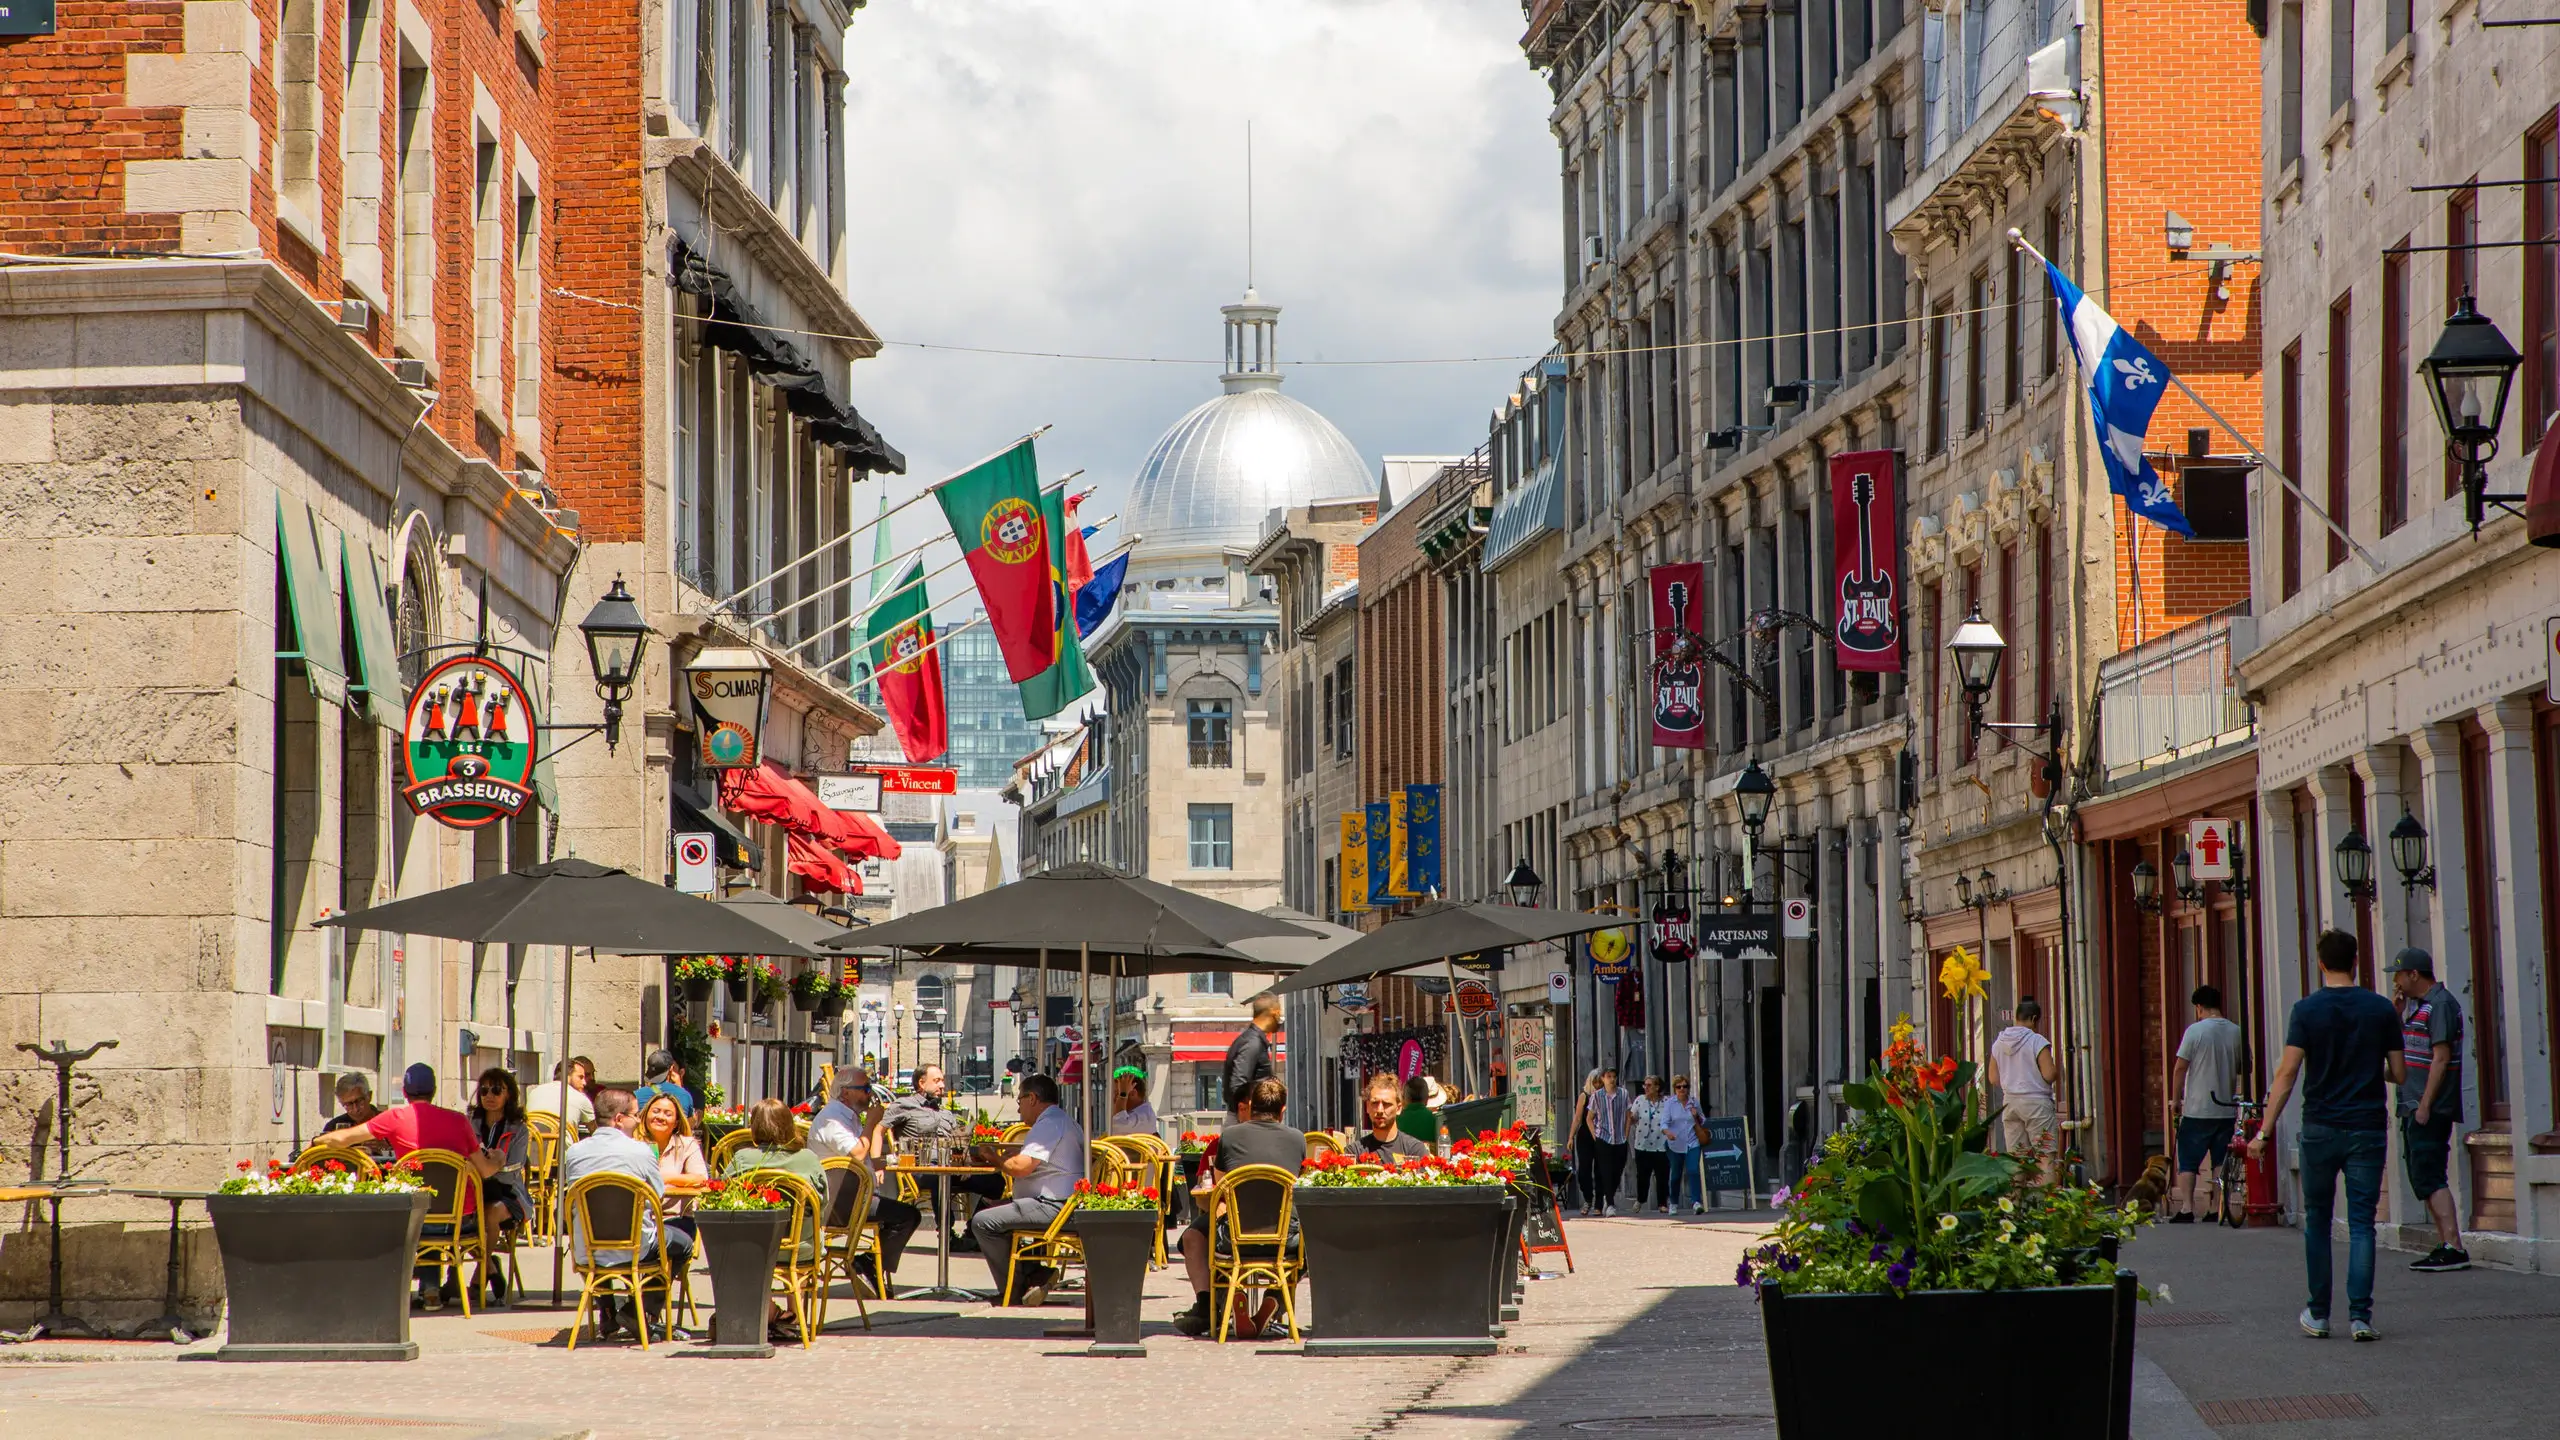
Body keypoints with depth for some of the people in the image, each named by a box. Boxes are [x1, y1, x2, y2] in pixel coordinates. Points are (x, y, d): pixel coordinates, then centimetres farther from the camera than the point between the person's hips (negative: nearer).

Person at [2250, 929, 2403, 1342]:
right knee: (2361, 1223, 1)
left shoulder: (2307, 1010, -5)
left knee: (2317, 1221, 12)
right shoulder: (2381, 1009, 0)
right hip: (2367, 1128, 0)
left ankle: (2318, 1314, 15)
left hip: (2320, 1129, 0)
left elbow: (2287, 1074, -11)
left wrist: (2264, 1131, -8)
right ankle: (2359, 1314, -8)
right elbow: (2398, 1073, 3)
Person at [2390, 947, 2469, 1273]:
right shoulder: (2416, 1005, 18)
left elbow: (2441, 1057, -18)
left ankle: (2454, 1248, -19)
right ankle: (2444, 1245, 14)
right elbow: (2395, 1045, 23)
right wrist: (2398, 1007, 12)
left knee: (2429, 1178, -15)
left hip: (2431, 1108, -10)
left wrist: (2425, 1105, -22)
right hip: (2414, 1108, 10)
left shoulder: (2440, 1004, -12)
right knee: (2423, 1179, 11)